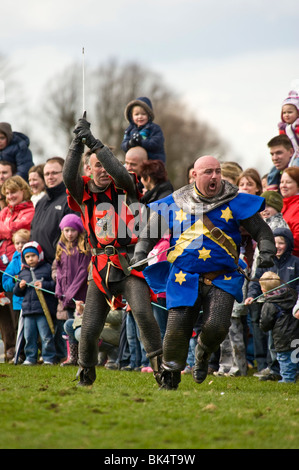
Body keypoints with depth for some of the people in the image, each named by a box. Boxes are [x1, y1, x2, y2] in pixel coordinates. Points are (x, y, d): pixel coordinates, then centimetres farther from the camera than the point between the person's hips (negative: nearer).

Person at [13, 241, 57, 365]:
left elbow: (56, 284, -5)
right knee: (29, 336, 6)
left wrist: (44, 285, -16)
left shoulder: (47, 268, 1)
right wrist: (20, 287, 0)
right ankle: (30, 358, 15)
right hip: (27, 309, 5)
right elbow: (16, 292, 21)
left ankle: (49, 358, 4)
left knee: (46, 336, -4)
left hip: (43, 309, -5)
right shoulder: (23, 273, 17)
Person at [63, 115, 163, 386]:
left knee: (142, 312, -26)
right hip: (101, 268, 2)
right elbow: (68, 176, -15)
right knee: (90, 329, 2)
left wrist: (95, 144, -24)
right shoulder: (84, 194, 4)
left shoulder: (125, 188, 0)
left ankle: (159, 363, -18)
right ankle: (86, 373, 28)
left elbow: (121, 174, -22)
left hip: (130, 264, -2)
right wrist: (78, 142, -21)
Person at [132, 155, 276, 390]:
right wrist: (140, 252, -4)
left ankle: (203, 355, 18)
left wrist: (267, 252, -14)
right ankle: (170, 375, 18)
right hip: (185, 278, 1)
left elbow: (262, 230, 4)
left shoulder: (236, 203, 1)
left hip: (222, 278, -1)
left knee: (216, 326, -18)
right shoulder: (175, 203, 4)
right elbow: (151, 231, 13)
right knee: (177, 329, -9)